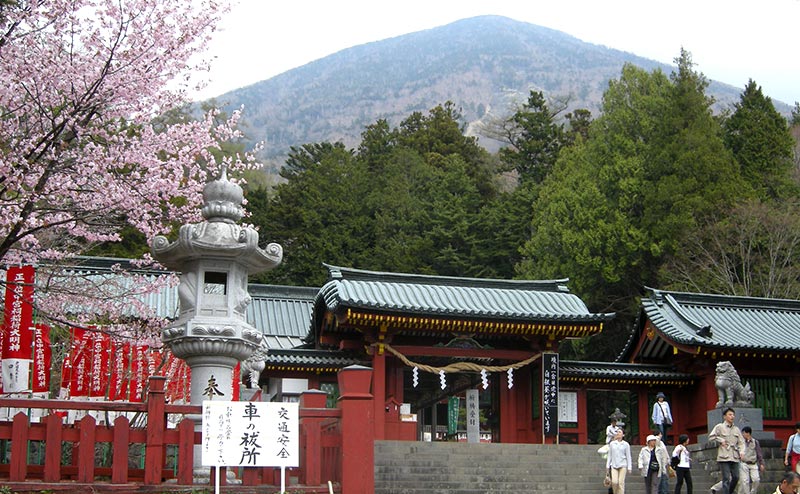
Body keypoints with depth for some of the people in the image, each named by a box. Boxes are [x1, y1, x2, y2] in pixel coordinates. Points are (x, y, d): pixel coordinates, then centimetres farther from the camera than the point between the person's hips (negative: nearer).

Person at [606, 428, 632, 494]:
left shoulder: (626, 444, 2)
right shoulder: (612, 444, 8)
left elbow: (628, 456, 3)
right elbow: (609, 455, 13)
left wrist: (629, 468, -2)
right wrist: (608, 466, 10)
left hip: (623, 465, -2)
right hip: (614, 465, 2)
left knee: (621, 482, -7)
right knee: (614, 482, -11)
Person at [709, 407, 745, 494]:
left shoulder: (736, 429, 15)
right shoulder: (719, 427, 2)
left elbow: (741, 442, 14)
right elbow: (711, 438, 0)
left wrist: (741, 451, -2)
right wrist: (721, 440, -7)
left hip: (734, 457, 5)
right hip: (724, 457, -5)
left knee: (736, 477, 4)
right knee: (726, 479, -8)